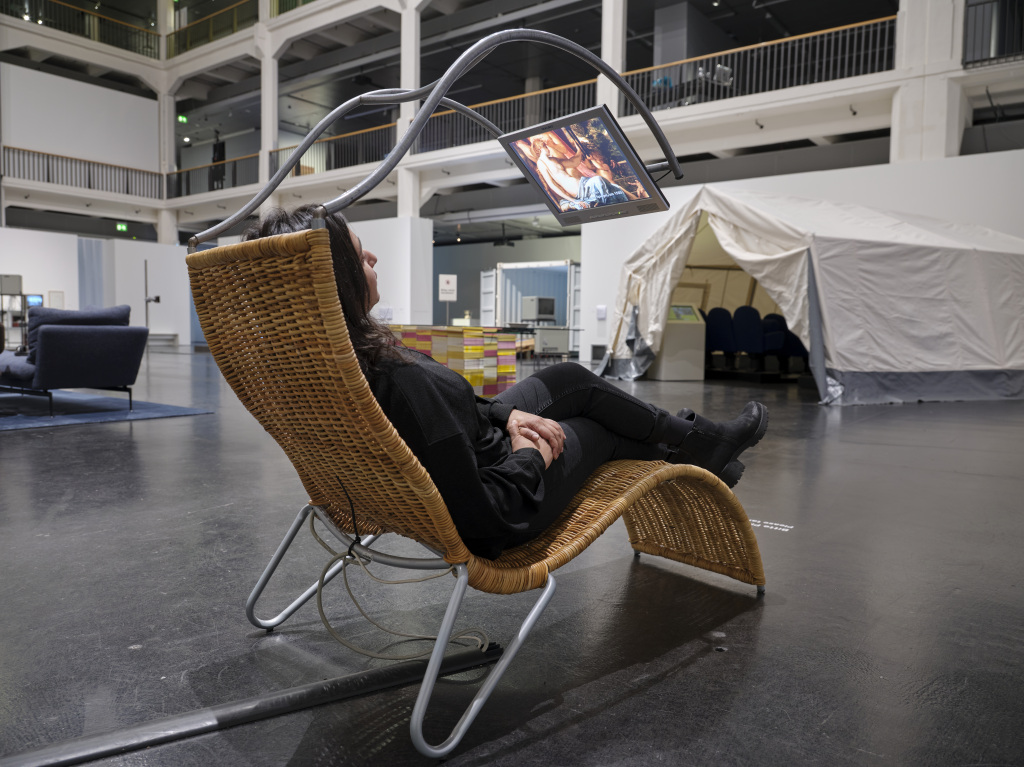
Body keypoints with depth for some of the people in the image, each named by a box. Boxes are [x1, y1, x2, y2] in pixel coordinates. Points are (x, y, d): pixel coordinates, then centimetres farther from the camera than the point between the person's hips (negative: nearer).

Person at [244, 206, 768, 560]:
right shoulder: (399, 384, -40)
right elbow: (484, 514, -32)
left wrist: (504, 413, -1)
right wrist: (528, 455, -16)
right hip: (494, 520, -8)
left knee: (569, 377, 19)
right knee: (602, 428, 15)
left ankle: (701, 443, 39)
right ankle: (704, 449, 46)